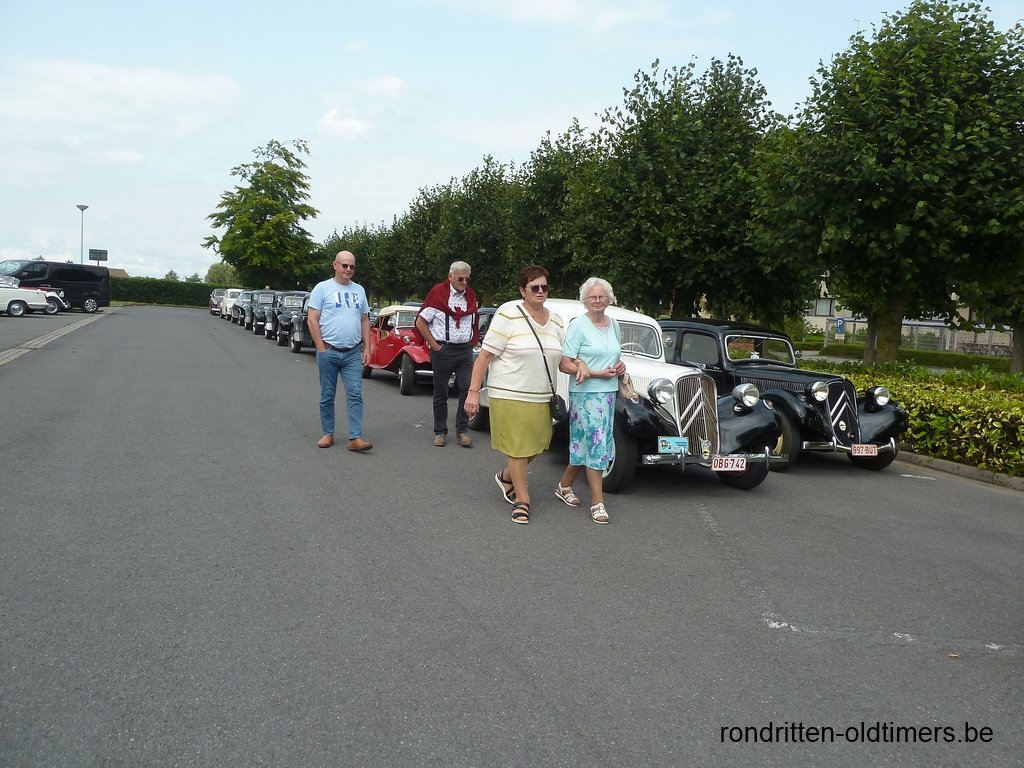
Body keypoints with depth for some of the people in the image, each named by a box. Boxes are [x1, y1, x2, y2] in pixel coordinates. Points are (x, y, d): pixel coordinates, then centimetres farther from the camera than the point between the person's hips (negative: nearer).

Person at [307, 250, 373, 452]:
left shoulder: (359, 290, 13)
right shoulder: (322, 288, -1)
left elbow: (365, 320, 17)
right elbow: (313, 320, -5)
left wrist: (367, 348, 8)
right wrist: (322, 349, -10)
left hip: (353, 353, 3)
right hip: (329, 352, -3)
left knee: (355, 395, -4)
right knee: (327, 395, 7)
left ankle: (355, 438, -4)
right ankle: (328, 434, 19)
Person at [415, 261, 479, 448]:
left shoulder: (470, 295, 9)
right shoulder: (438, 293, -7)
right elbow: (420, 322, -6)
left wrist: (472, 341, 11)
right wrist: (434, 345, -7)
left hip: (465, 350, 4)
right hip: (443, 349, -4)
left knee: (468, 388, -5)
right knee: (440, 393, 4)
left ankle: (462, 430, 4)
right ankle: (440, 432, 14)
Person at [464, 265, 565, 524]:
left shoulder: (555, 321, 8)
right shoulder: (508, 315, -11)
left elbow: (561, 358, 17)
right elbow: (484, 356, -12)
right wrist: (473, 392, -16)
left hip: (541, 398, 6)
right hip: (510, 395, -6)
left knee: (537, 446, 13)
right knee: (517, 447, 2)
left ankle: (506, 476, 41)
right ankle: (521, 499, 19)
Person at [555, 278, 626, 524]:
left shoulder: (614, 325, 11)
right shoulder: (578, 325, -10)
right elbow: (564, 365, -14)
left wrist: (620, 366, 3)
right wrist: (597, 374, -18)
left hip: (609, 393, 7)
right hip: (586, 394, -7)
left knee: (585, 446, 13)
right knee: (596, 445, -6)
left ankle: (564, 485, 31)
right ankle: (597, 503, 1)